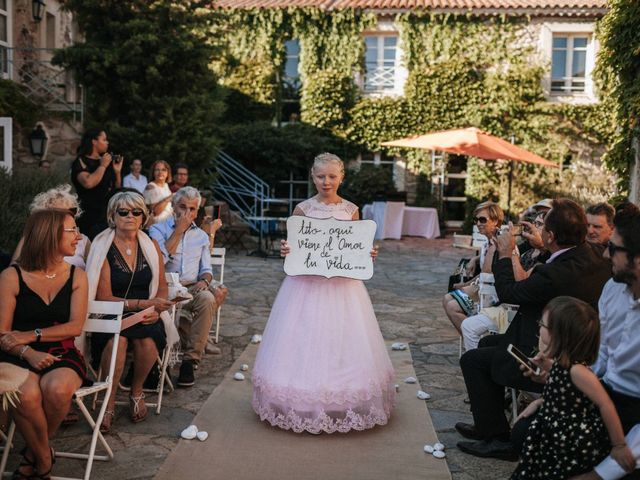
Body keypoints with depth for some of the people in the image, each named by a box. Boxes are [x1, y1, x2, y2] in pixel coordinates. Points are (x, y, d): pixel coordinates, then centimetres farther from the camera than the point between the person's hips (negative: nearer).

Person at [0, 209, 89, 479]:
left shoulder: (76, 276, 9)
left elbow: (75, 326, -1)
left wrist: (30, 336, -13)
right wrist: (28, 353, -23)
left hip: (62, 355, 2)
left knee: (57, 388, -32)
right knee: (26, 393, -34)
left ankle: (34, 455, -3)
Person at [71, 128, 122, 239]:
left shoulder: (107, 161, 14)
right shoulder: (80, 162, -5)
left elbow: (117, 188, 20)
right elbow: (88, 183, -25)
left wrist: (117, 171, 3)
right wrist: (102, 166, -13)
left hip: (109, 214, 6)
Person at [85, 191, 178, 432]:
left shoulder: (151, 246, 9)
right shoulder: (102, 248, -4)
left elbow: (162, 287, 13)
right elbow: (104, 297, -8)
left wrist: (156, 309, -8)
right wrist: (143, 304, -17)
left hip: (146, 316, 3)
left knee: (147, 340, -30)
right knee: (117, 339, -35)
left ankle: (137, 391, -1)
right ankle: (109, 403, -14)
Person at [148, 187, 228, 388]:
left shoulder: (201, 236, 21)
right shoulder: (158, 229, 8)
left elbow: (206, 269, 19)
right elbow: (160, 259, -10)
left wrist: (205, 280, -6)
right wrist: (178, 231, -5)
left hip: (192, 286, 4)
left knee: (208, 298, -33)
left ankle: (191, 359, -27)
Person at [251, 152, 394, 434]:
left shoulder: (351, 210, 4)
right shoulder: (302, 209, 1)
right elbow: (292, 246, 7)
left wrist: (368, 254, -8)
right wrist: (286, 251, -15)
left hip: (343, 284, 1)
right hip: (306, 284, -1)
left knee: (342, 343, 3)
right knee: (305, 340, 0)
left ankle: (345, 404, 17)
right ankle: (303, 405, 13)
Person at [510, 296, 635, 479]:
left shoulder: (577, 370, -27)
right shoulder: (562, 363, 1)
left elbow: (606, 405, -25)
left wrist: (619, 446, -20)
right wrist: (540, 402, 7)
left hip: (578, 446, -9)